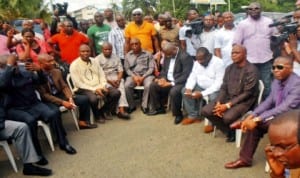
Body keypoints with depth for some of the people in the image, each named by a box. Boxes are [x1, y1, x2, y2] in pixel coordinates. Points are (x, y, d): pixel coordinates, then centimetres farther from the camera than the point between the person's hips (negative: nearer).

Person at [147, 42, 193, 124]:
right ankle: (159, 108, 14)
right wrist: (163, 78, -8)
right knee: (153, 86, -3)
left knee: (174, 91, -35)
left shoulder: (185, 57, -19)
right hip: (168, 81, 8)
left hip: (180, 82, -8)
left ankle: (178, 114, -11)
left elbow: (185, 76, -24)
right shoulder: (167, 55, 7)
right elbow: (164, 69, 15)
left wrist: (172, 83, -26)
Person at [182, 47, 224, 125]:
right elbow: (192, 77, 5)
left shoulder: (218, 63, -20)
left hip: (214, 89, -6)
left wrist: (202, 93, -31)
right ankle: (193, 116, -2)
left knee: (213, 98, -36)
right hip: (200, 87, 7)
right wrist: (189, 88, -17)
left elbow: (218, 84, -25)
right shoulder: (197, 62, 1)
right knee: (184, 91, -10)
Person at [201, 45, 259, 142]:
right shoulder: (229, 68, 9)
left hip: (244, 101, -7)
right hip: (228, 97, 7)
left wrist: (228, 105, -22)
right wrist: (218, 102, -11)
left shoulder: (251, 70, -13)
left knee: (227, 117, -33)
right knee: (205, 111, -11)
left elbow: (247, 93, -17)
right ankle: (229, 131, 4)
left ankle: (234, 131, 5)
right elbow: (223, 88, 8)